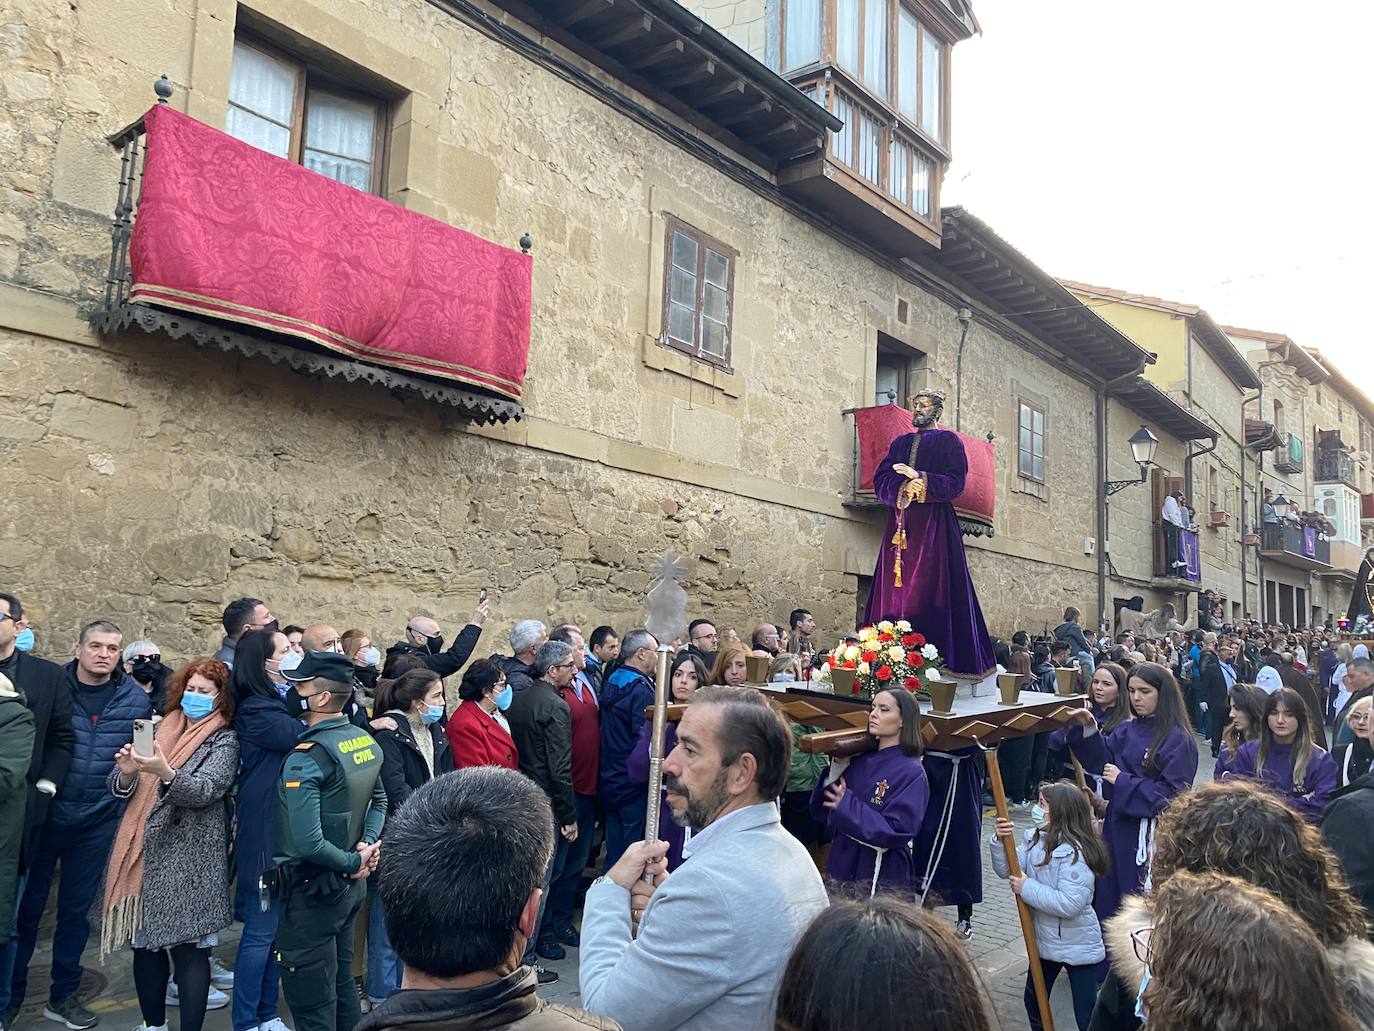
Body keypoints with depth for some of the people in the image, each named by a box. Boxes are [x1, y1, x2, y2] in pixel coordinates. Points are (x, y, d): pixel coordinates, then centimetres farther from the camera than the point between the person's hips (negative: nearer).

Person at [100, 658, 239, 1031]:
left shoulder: (225, 741, -4)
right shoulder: (162, 729, 11)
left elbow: (205, 790, -20)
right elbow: (118, 787, 9)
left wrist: (165, 773, -37)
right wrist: (126, 772, -14)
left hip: (188, 860, -5)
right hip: (142, 854, 5)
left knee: (187, 949, -3)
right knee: (145, 942, 14)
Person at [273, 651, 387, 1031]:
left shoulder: (306, 757, -23)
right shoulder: (366, 741, 1)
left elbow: (307, 843, -29)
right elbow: (379, 800, 13)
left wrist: (353, 862, -14)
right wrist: (367, 845, 0)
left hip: (311, 890, -8)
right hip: (350, 884, 8)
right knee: (342, 985, 21)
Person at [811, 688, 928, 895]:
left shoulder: (912, 772, -12)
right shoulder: (859, 761, 3)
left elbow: (896, 832, -20)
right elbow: (820, 810, 4)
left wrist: (847, 806, -20)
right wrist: (836, 768, -9)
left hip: (884, 880, -5)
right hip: (843, 869, 5)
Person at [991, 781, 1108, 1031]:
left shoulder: (1075, 853, -27)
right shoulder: (1034, 837, -2)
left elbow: (1069, 904, -32)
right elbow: (1007, 870, -4)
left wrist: (1027, 888, -25)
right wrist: (1001, 840, -20)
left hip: (1078, 946, -8)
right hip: (1044, 940, 8)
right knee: (1033, 1002, 24)